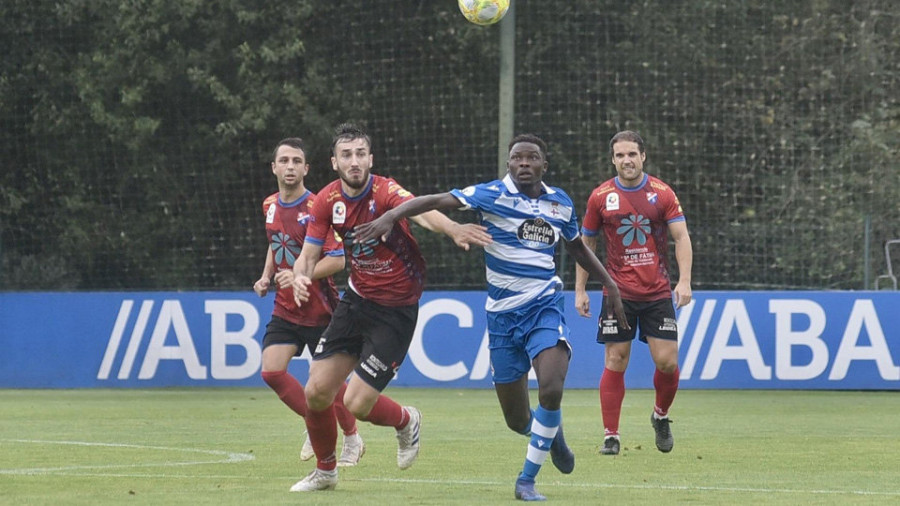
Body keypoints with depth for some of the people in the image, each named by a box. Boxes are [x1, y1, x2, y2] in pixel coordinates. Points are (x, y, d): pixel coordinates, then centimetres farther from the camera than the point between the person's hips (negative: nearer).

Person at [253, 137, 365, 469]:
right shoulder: (270, 206, 6)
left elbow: (338, 259, -20)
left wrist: (299, 276, -30)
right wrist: (266, 276, 9)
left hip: (319, 309, -6)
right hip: (285, 308, 6)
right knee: (271, 371, -10)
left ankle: (352, 439, 26)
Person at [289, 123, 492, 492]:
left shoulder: (385, 192, -23)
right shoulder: (328, 200, -5)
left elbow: (420, 211, -44)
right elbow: (308, 255, -1)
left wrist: (454, 230, -65)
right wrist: (300, 277, -26)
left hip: (396, 311, -5)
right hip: (357, 300, 6)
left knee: (357, 404, -10)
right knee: (317, 392, 3)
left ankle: (406, 421, 25)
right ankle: (324, 472, 28)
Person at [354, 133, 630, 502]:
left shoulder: (560, 203, 4)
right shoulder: (493, 195, -8)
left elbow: (577, 248, 23)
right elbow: (436, 201, -17)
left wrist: (610, 284, 23)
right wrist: (391, 216, -30)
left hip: (545, 306, 1)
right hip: (503, 315, -1)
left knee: (551, 390, -24)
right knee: (517, 421, 3)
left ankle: (527, 480, -7)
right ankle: (552, 434, 41)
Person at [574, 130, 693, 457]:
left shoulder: (662, 194, 0)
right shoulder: (601, 197, 2)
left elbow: (681, 237, -2)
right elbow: (586, 243, 10)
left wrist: (684, 280, -14)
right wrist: (580, 290, 6)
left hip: (658, 292, 0)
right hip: (618, 292, 0)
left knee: (667, 362, -4)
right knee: (615, 362, -4)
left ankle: (660, 417, 23)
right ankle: (610, 436, 3)